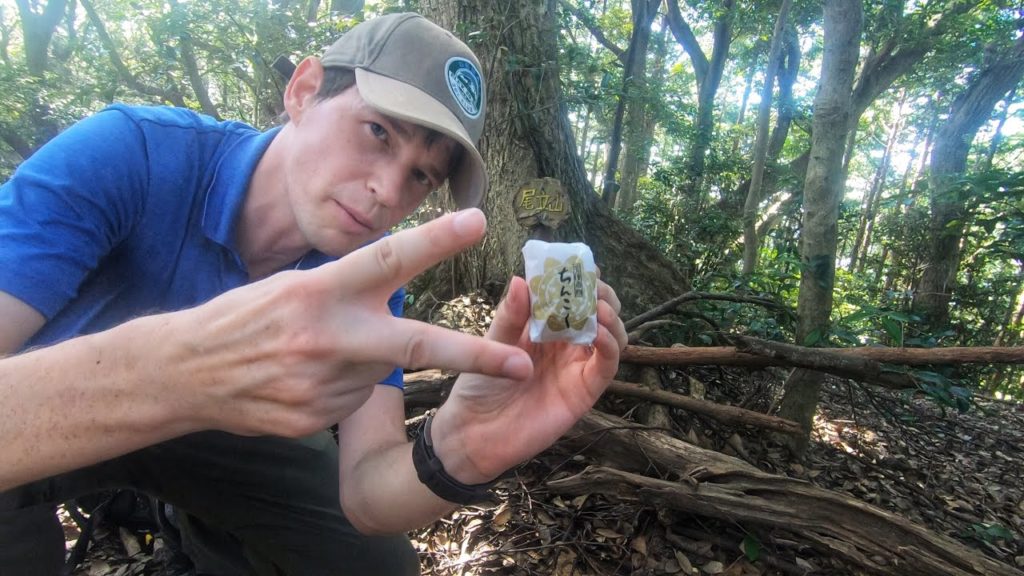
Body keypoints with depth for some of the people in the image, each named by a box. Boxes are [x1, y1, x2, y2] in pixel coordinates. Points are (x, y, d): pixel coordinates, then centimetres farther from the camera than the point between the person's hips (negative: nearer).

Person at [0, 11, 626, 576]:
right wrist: (175, 365, -59)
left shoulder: (377, 271, -22)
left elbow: (364, 493, -27)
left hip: (215, 428, 3)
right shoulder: (125, 154, -31)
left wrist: (459, 454, -48)